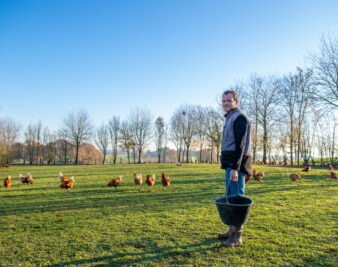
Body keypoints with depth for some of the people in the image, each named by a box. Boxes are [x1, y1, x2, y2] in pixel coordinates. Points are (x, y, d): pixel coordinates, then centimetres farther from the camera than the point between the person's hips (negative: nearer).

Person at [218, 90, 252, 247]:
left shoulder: (239, 118, -10)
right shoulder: (230, 118, 21)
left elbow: (240, 144, -18)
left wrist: (235, 168, -24)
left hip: (236, 164, -10)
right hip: (230, 163, 10)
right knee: (229, 197, 13)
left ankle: (237, 237, -3)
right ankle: (232, 231, 23)